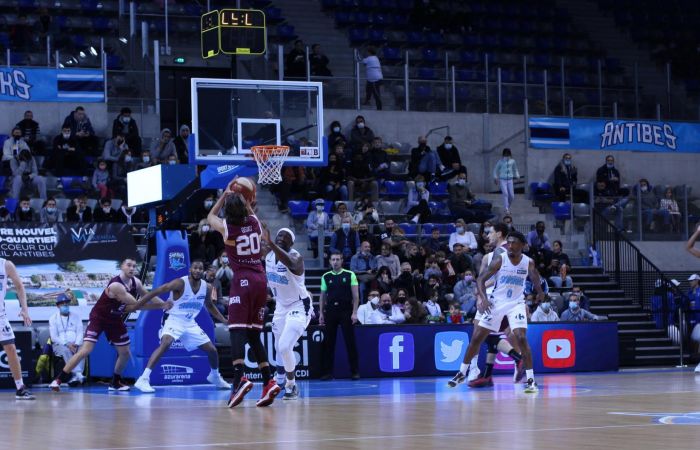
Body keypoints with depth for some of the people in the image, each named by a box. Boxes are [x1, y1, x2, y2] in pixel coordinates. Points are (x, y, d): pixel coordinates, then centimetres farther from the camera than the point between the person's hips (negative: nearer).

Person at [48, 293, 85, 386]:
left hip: (75, 345, 2)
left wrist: (76, 344, -16)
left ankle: (77, 375, -44)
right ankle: (78, 375, -47)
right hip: (60, 345, -2)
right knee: (66, 350, -37)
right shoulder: (53, 318, 8)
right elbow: (54, 337, -2)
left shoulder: (76, 316, 16)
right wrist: (67, 344, -17)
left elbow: (80, 333, 5)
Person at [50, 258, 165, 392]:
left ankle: (115, 383, 27)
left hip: (115, 320, 8)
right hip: (98, 318, -8)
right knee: (85, 351, -18)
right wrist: (161, 306, -30)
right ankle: (58, 379, -12)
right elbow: (136, 304, -33)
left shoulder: (135, 282, -7)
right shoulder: (116, 285, -32)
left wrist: (163, 303, -8)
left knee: (125, 353, 8)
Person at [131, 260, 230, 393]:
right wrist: (136, 305, -29)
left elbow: (209, 306, 19)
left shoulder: (206, 288, -1)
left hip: (190, 323, 6)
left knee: (212, 349, 8)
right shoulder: (180, 283, -21)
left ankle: (215, 376, 39)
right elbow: (156, 292, -24)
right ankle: (143, 379, -38)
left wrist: (224, 321, 17)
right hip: (173, 320, -6)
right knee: (165, 343, -34)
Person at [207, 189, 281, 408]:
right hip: (261, 280, 5)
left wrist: (225, 195, 25)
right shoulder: (255, 223, 7)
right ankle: (268, 381, 1)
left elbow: (210, 216, 21)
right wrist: (242, 197, 39)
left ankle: (239, 378, -31)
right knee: (254, 334, 11)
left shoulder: (227, 227, -4)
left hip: (242, 281, -5)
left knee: (237, 331, -11)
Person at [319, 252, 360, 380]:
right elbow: (323, 296, 13)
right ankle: (327, 372, 7)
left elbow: (355, 295, -1)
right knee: (328, 343, 2)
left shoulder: (350, 275, 1)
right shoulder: (326, 277, 9)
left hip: (346, 311, -3)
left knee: (350, 341, -3)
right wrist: (321, 313, 6)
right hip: (330, 311, 3)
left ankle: (355, 371, 3)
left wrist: (354, 312, -9)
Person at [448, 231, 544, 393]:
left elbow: (535, 279, 15)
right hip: (496, 302, 1)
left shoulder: (528, 263, -8)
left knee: (521, 339, -19)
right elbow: (481, 279, -14)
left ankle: (531, 380, -13)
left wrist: (540, 292, -2)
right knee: (476, 338, 3)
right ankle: (462, 374, 20)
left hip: (516, 304, 0)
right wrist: (483, 298, -29)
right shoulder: (499, 260, -14)